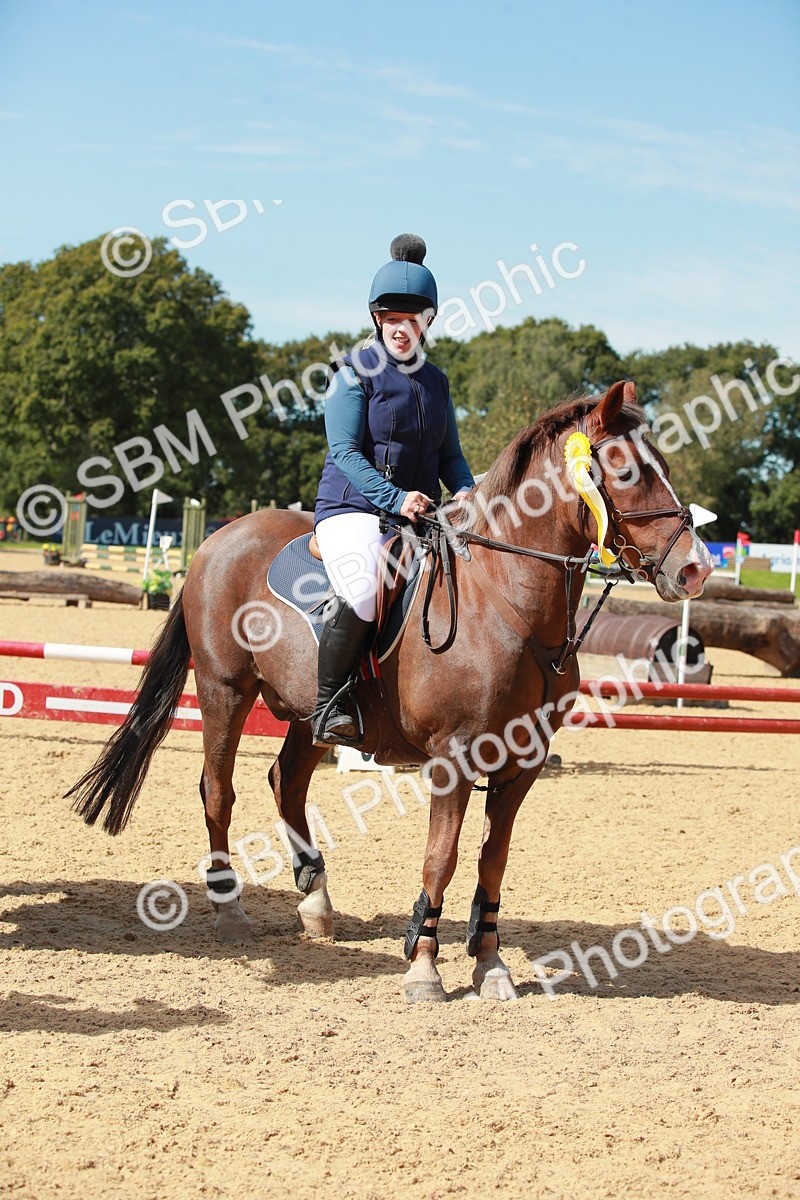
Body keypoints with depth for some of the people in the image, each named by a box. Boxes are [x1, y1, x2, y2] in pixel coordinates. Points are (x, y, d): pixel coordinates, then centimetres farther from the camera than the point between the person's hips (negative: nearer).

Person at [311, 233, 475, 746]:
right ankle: (327, 707, -19)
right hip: (354, 507, -6)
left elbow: (450, 454, 18)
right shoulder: (356, 371, -3)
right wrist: (394, 499, -25)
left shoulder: (435, 380, 16)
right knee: (365, 590, -34)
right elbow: (345, 452, -11)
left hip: (422, 515, 7)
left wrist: (465, 491, -5)